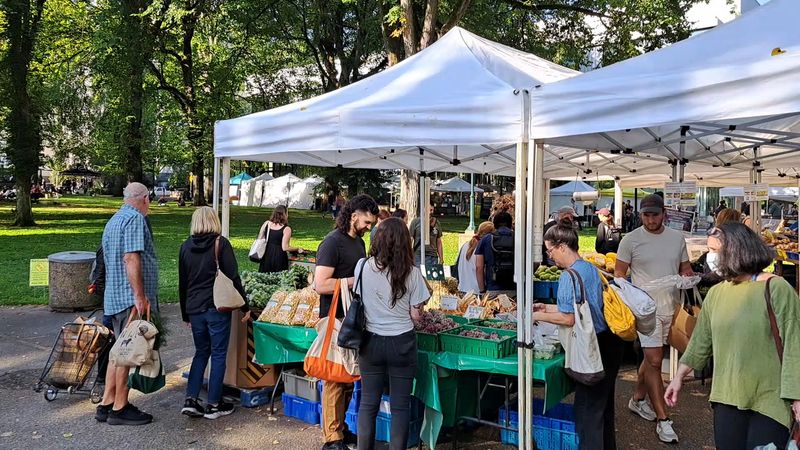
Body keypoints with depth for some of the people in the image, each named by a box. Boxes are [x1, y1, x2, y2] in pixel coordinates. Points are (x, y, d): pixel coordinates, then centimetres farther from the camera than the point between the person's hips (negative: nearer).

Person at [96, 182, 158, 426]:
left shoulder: (114, 220, 20)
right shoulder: (135, 219, -11)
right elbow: (131, 259, -21)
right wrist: (140, 297, -21)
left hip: (114, 296, 10)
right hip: (131, 297, -10)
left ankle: (107, 403, 20)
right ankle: (120, 408, 5)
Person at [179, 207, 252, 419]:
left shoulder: (186, 247, 8)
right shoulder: (221, 244, -6)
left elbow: (182, 283, 13)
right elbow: (233, 277, -10)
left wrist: (185, 314, 21)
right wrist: (245, 306, -3)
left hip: (194, 308, 5)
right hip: (217, 307, -5)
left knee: (201, 352, 17)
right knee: (218, 354, 5)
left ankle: (191, 400, 9)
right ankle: (213, 404, 9)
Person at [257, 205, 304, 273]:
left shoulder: (267, 223, 2)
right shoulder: (286, 229, -11)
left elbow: (259, 239, 7)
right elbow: (285, 248, -13)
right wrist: (297, 249, 1)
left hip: (266, 255, 5)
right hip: (279, 257, -5)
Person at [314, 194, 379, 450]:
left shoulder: (359, 241, 14)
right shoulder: (333, 242, -14)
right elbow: (320, 285, -21)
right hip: (336, 320, -8)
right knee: (335, 378, -2)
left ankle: (340, 428, 27)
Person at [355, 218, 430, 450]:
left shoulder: (362, 266, -8)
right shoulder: (412, 273, -12)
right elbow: (415, 315, -8)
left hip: (371, 342, 2)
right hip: (402, 343, -1)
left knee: (368, 403, 14)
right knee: (400, 406, 10)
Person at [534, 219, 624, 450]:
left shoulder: (569, 276, -19)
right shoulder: (590, 268, 10)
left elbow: (569, 318, -20)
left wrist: (539, 316, -6)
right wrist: (547, 307, 19)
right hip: (610, 342, 10)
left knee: (587, 409, 0)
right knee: (604, 404, 23)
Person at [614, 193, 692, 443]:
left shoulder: (677, 238, 7)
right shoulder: (631, 240, -5)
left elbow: (685, 268, 16)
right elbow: (619, 273, -2)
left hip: (670, 306, 5)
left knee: (651, 357, 16)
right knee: (655, 361, -6)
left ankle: (637, 399, 35)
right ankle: (663, 419, 2)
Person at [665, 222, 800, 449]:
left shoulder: (776, 288, -9)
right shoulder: (715, 293, 6)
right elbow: (701, 341, 14)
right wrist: (679, 377, 15)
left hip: (769, 399, -4)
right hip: (726, 398, 5)